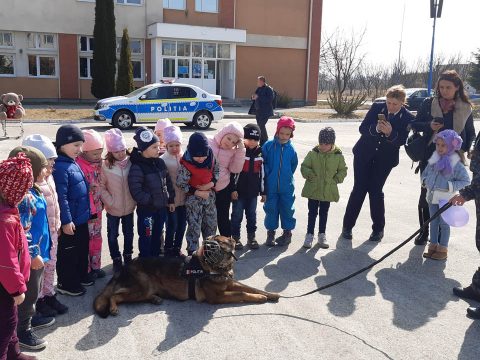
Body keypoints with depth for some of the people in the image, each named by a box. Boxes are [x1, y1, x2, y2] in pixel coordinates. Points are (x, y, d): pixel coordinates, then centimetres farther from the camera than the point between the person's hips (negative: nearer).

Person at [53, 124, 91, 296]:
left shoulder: (73, 162, 8)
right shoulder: (60, 167, -22)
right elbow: (61, 197, -24)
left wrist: (86, 212, 20)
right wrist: (66, 221, -22)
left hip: (81, 218, 9)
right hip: (70, 221, -9)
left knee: (82, 249, 22)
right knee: (68, 253, 7)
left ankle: (81, 276, 40)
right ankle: (65, 284, 23)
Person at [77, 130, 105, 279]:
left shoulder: (98, 163, 4)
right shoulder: (79, 165, -22)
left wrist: (101, 203, 14)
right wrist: (90, 210, -18)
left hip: (97, 208, 8)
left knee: (97, 238, 17)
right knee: (86, 240, 5)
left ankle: (96, 266, 32)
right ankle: (86, 270, 19)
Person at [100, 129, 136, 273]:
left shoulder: (131, 162, -9)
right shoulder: (105, 165, -15)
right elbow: (101, 187, -12)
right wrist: (110, 201, -15)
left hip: (129, 206, 2)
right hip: (113, 208, -2)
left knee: (129, 233, 19)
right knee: (113, 235, 13)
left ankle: (128, 256, 39)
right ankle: (116, 259, 32)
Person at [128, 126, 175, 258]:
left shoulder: (160, 162, 1)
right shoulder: (137, 168, -20)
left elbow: (168, 182, 11)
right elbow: (136, 192, -23)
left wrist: (171, 200, 11)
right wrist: (152, 201, -19)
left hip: (162, 207, 6)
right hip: (146, 209, -6)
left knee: (157, 236, 21)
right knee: (146, 237, 8)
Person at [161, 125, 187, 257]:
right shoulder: (163, 160, -10)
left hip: (183, 198, 4)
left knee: (182, 224, 13)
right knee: (172, 225, 1)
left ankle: (177, 248, 32)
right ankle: (168, 250, 22)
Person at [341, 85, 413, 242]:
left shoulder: (408, 118, -8)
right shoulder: (377, 107, -5)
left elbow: (401, 141, -13)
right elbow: (362, 128, -9)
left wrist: (390, 133, -32)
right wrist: (376, 129, -28)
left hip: (385, 158, -1)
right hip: (364, 153, 1)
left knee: (375, 191, -3)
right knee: (359, 189, 0)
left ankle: (378, 228, 15)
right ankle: (347, 226, 10)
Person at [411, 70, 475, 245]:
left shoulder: (465, 108, 1)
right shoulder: (429, 103, -2)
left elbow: (471, 134, 11)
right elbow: (414, 124, 3)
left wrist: (465, 150, -4)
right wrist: (429, 125, -17)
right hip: (429, 157, 0)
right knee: (426, 195, 5)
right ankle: (424, 231, 19)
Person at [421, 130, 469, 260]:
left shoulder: (455, 163, -13)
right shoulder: (434, 160, 4)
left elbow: (466, 180, -11)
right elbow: (425, 173, 18)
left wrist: (450, 186, -19)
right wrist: (425, 181, 0)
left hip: (446, 199, -5)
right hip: (432, 197, 5)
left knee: (444, 223, 5)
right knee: (433, 222, 13)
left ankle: (443, 249, 16)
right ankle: (433, 246, 24)